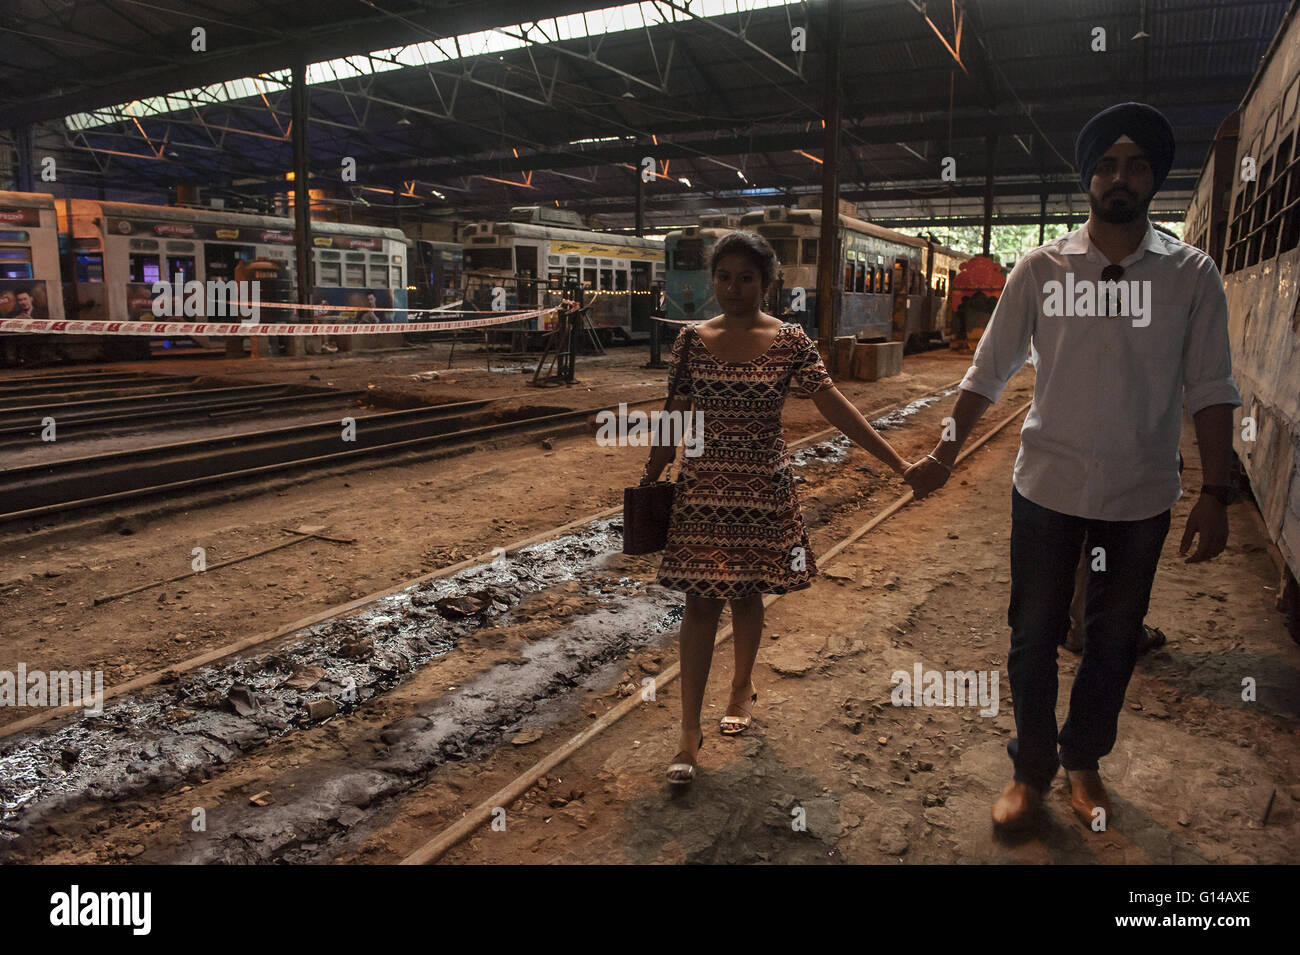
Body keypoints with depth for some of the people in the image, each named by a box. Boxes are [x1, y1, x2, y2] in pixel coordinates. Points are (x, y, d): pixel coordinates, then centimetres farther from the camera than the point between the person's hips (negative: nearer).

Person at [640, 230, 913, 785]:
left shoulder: (790, 342, -5)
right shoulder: (692, 340, -1)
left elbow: (835, 407, -7)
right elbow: (677, 416, 7)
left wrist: (898, 464, -11)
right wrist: (649, 479, 11)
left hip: (763, 489, 0)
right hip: (702, 488, 1)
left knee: (748, 593, 13)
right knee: (701, 601, 1)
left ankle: (743, 687, 40)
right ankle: (690, 730, 9)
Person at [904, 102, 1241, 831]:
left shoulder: (1192, 274, -4)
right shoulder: (1041, 269, -4)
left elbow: (1212, 390, -1)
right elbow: (989, 373, 1)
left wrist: (1215, 494, -5)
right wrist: (945, 456, 1)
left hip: (1141, 499, 1)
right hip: (1048, 489, 0)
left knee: (1115, 641, 14)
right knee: (1034, 636, 8)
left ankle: (1085, 760, 36)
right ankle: (1033, 768, 28)